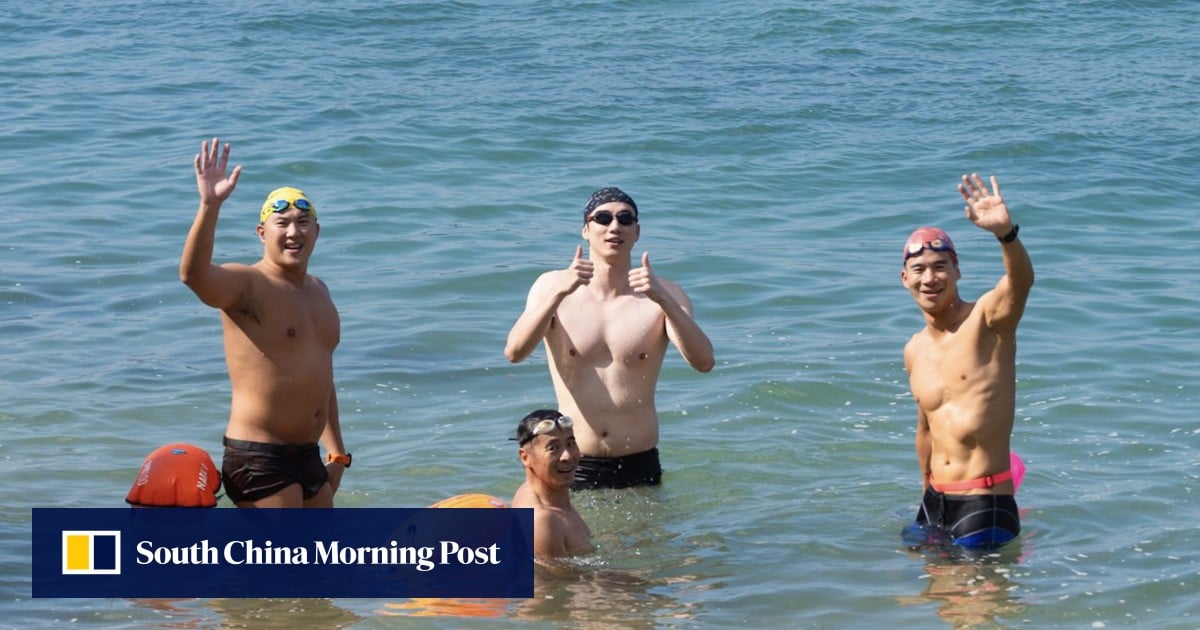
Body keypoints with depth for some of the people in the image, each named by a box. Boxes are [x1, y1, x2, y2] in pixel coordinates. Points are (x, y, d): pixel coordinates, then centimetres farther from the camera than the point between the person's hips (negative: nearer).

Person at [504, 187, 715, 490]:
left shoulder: (664, 295, 0)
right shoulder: (552, 286, -1)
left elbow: (703, 362, -14)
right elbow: (514, 352, -16)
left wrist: (662, 300, -28)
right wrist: (559, 292, -30)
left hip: (639, 467, 1)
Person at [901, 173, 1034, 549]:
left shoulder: (989, 320, -9)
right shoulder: (914, 352, 10)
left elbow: (1021, 282, -32)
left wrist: (1005, 232, -51)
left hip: (986, 504, -7)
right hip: (935, 503, 7)